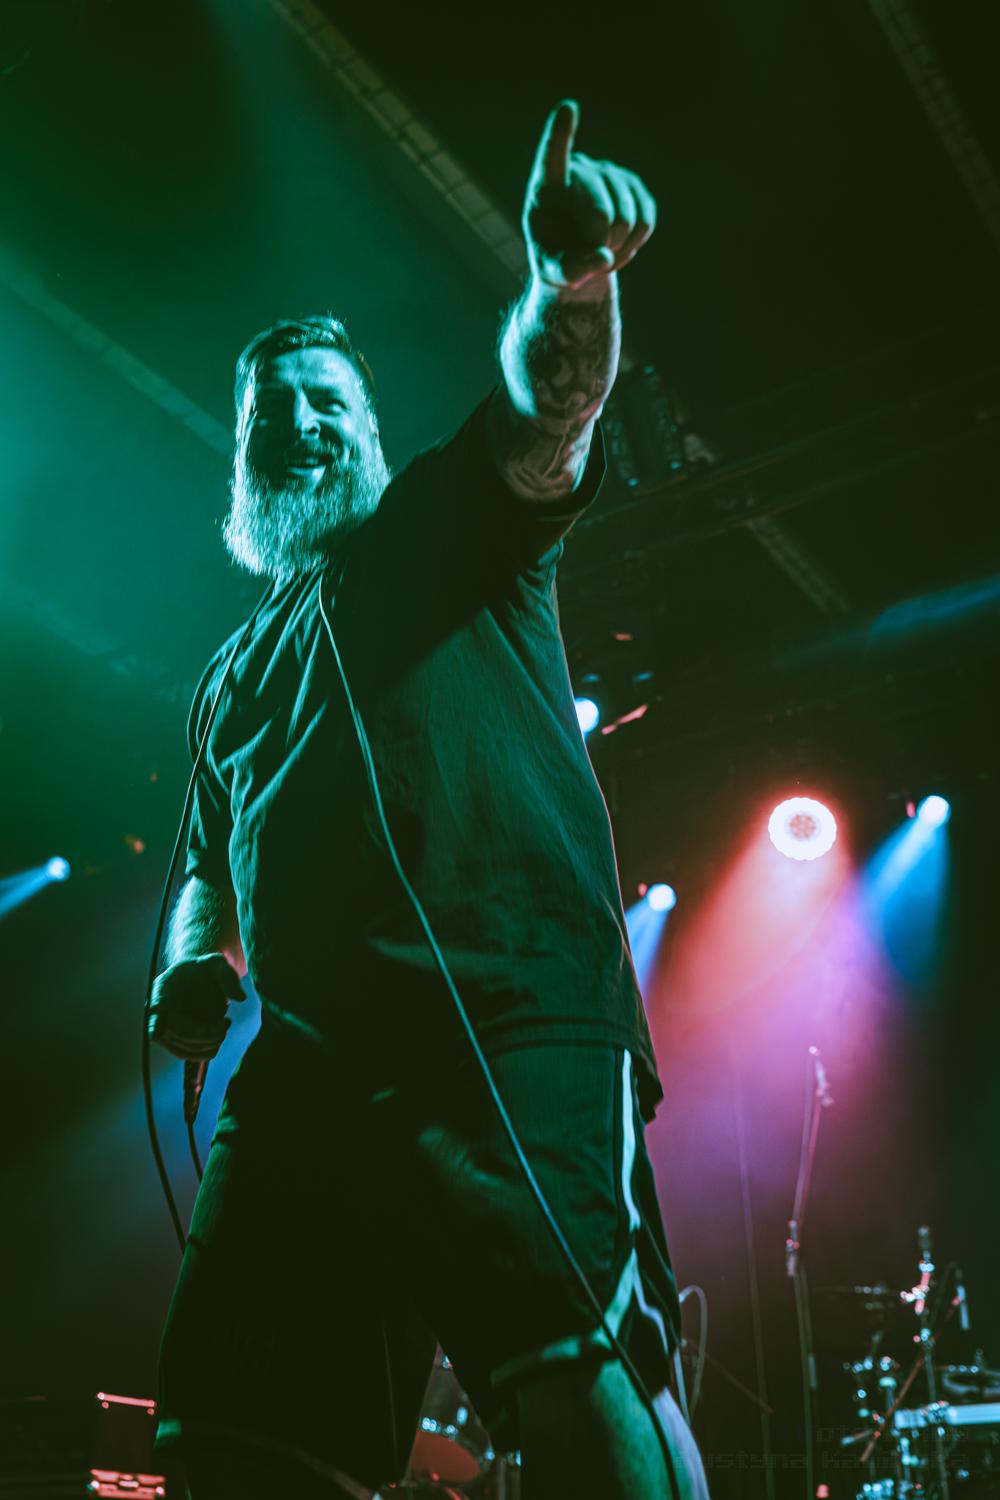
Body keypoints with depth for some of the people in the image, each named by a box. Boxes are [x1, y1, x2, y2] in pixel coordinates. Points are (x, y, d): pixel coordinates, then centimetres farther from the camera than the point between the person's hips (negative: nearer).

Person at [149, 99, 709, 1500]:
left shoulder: (449, 525, 16)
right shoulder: (236, 674, 30)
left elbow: (545, 414, -6)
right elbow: (211, 864, 36)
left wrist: (571, 284, -28)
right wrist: (194, 963, 13)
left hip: (516, 1013, -5)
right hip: (312, 1065, 5)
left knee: (576, 1362, -24)